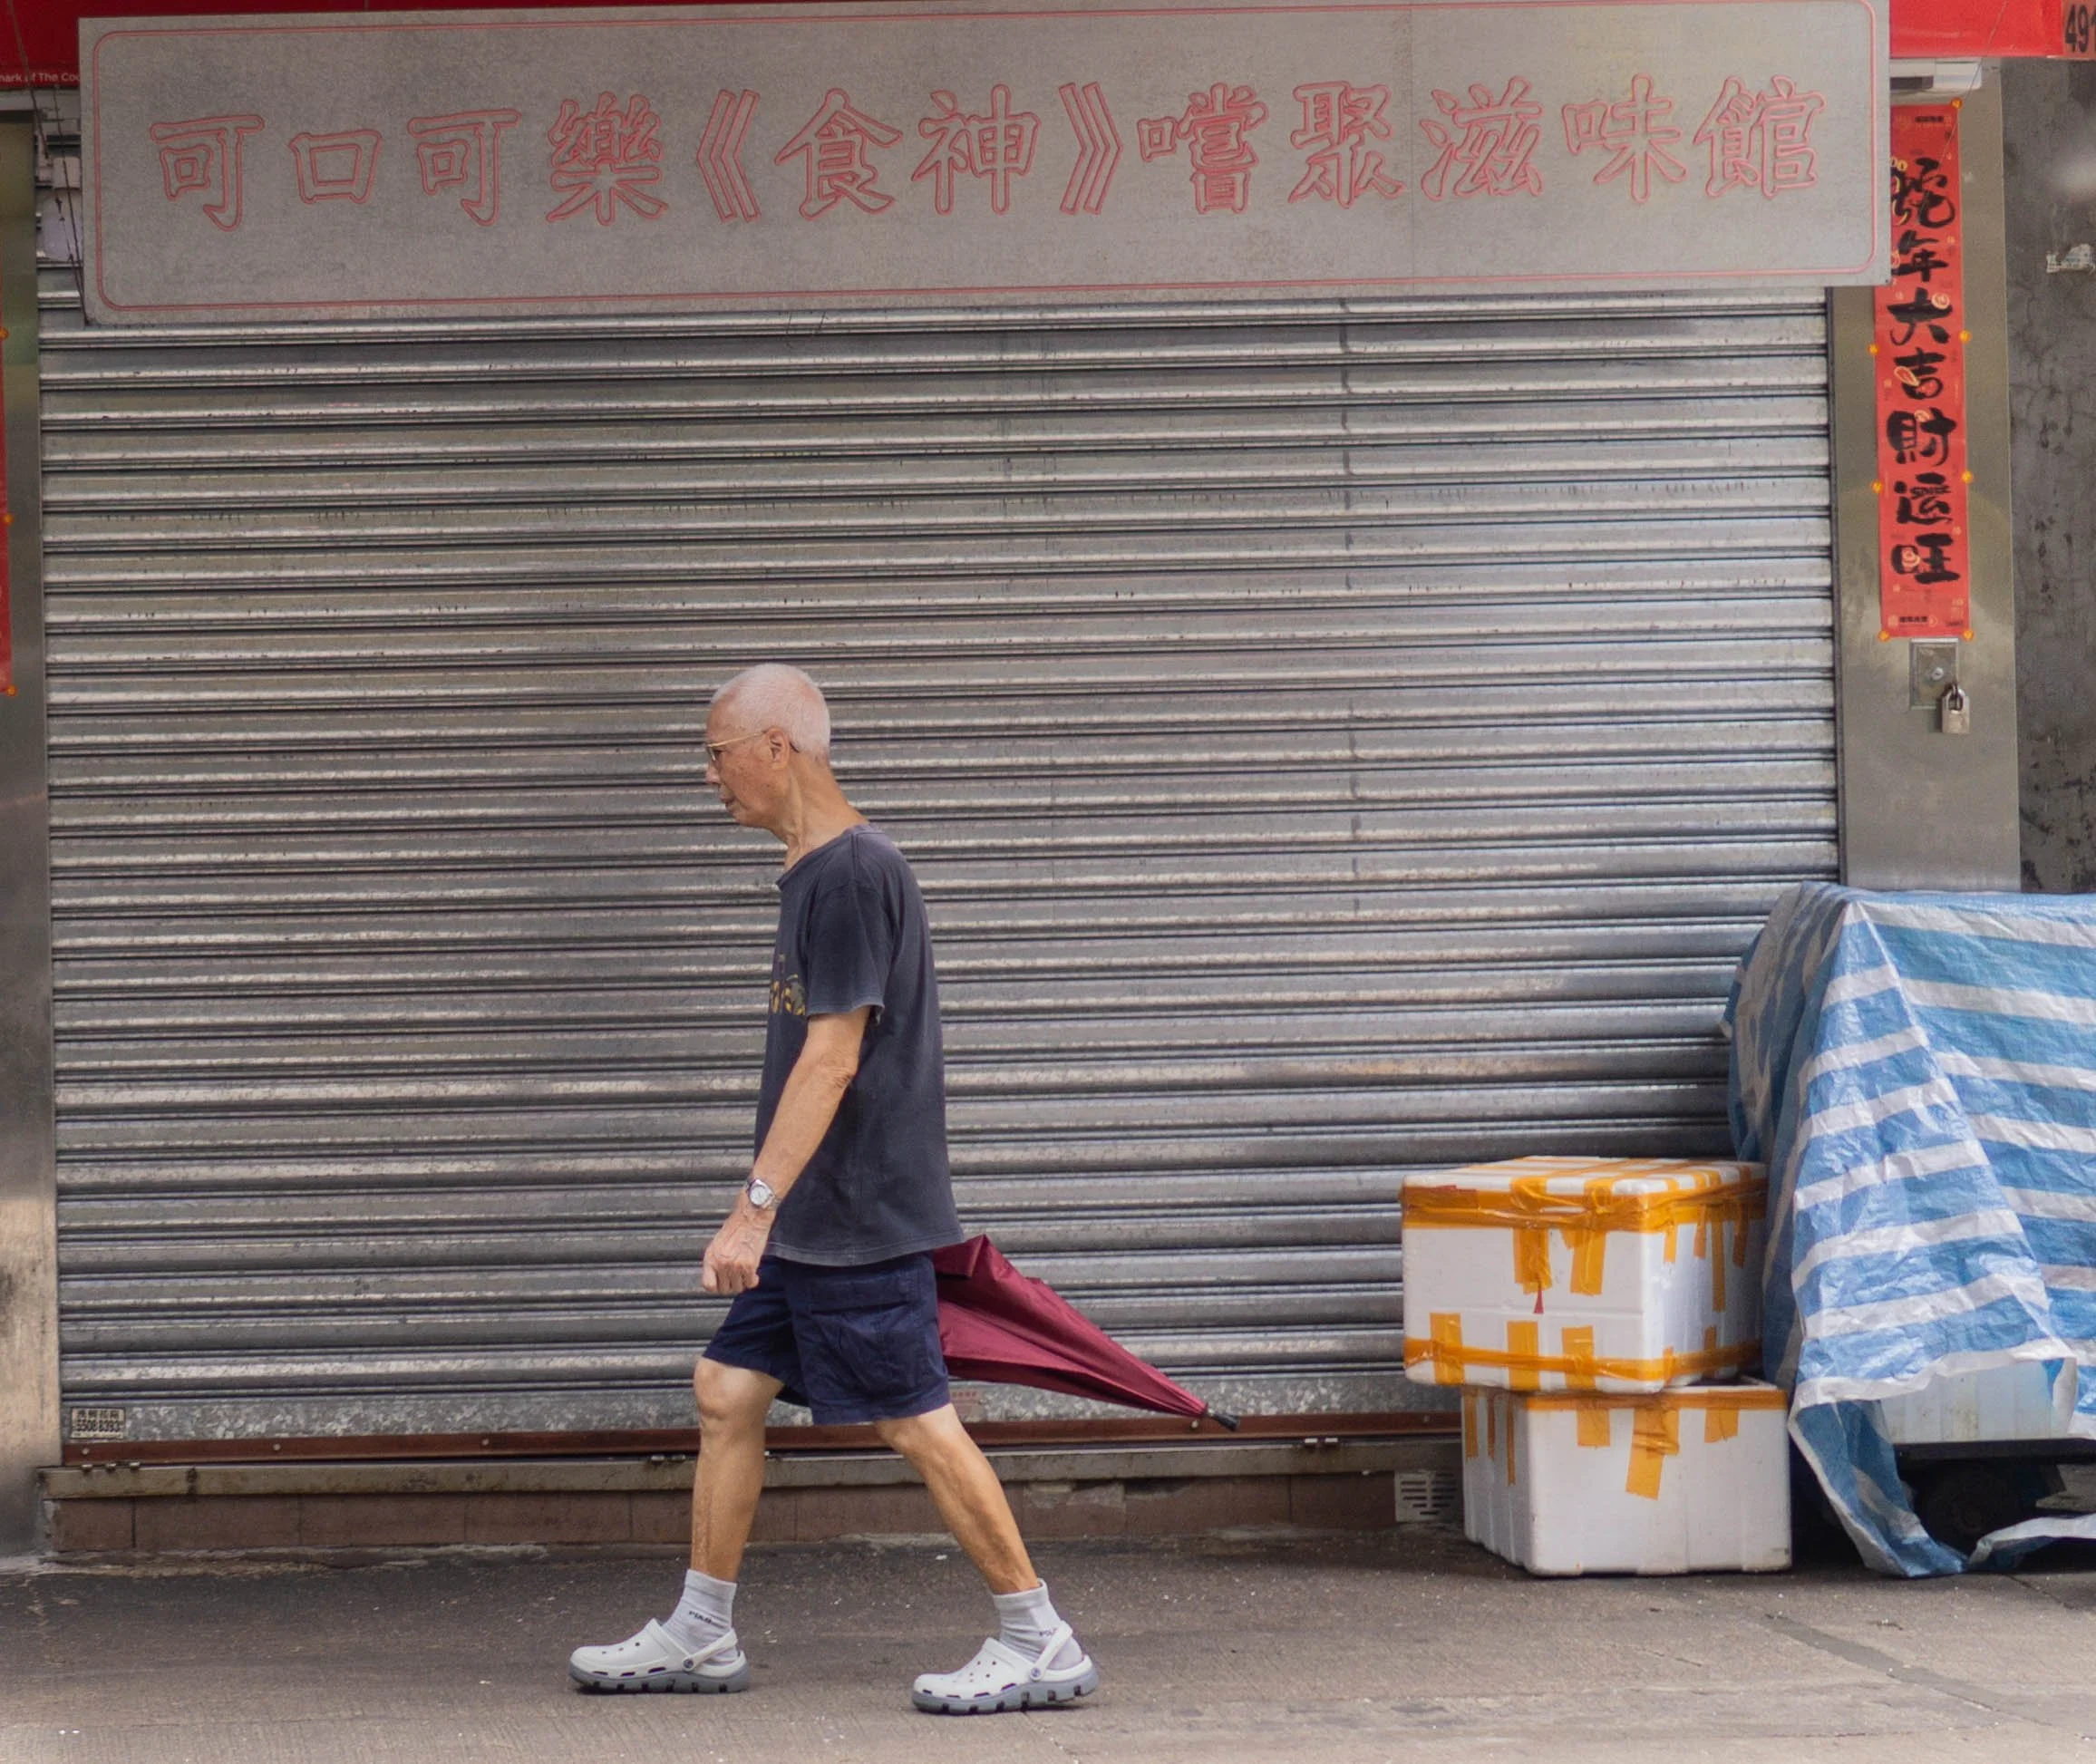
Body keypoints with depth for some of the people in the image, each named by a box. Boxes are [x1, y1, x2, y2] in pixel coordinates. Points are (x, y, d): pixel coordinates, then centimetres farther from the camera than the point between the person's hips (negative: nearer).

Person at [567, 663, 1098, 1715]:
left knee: (915, 1422, -5)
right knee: (726, 1394, 10)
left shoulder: (852, 874, -17)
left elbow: (831, 1058, -22)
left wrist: (757, 1205, -24)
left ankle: (1039, 1644, 2)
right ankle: (699, 1636, 18)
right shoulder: (813, 871, 13)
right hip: (811, 1222, 10)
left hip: (859, 1222, -10)